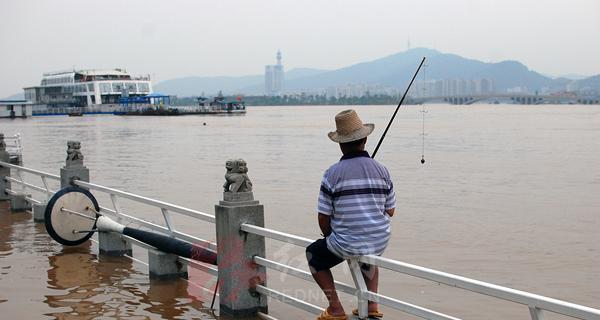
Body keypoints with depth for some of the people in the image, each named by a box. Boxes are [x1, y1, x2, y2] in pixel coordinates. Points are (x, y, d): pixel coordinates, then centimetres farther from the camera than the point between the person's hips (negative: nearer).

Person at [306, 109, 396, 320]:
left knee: (314, 254, 25)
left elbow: (323, 218, -7)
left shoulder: (333, 173, -12)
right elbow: (390, 211, 7)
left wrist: (331, 239, 13)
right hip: (380, 243, 4)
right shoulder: (381, 170, -1)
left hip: (347, 245, -4)